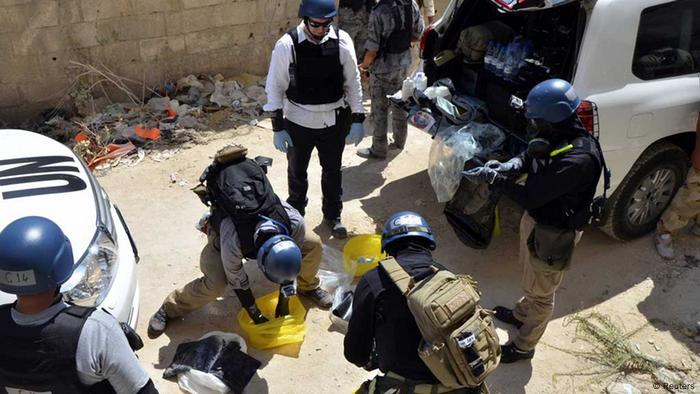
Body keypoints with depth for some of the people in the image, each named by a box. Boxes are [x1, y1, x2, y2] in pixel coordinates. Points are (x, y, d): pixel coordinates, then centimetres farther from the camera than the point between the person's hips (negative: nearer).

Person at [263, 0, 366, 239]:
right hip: (298, 122, -1)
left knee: (333, 170, 19)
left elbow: (353, 82, -2)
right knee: (297, 172, 18)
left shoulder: (342, 41, -11)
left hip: (334, 120, 2)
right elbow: (275, 87, -10)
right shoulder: (287, 45, -17)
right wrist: (277, 127, -10)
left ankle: (332, 215, 41)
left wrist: (358, 119, -3)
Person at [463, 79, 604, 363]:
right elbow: (529, 157, 7)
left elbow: (529, 196, -34)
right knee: (531, 278, 32)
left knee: (540, 293, 14)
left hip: (553, 234, -8)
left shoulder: (578, 159, -36)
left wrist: (493, 177, -26)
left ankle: (524, 346, 35)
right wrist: (508, 166, -14)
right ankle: (522, 314, 58)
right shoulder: (558, 138, -9)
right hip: (535, 219, 8)